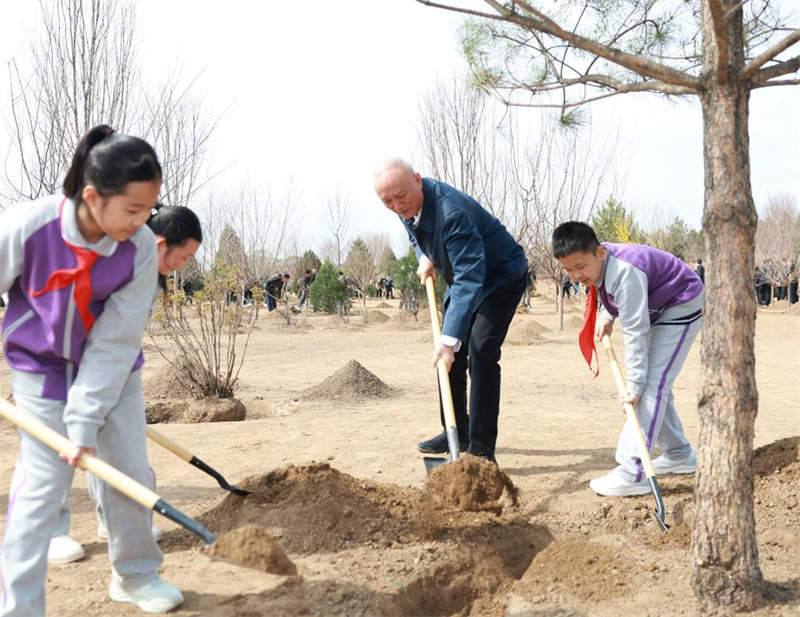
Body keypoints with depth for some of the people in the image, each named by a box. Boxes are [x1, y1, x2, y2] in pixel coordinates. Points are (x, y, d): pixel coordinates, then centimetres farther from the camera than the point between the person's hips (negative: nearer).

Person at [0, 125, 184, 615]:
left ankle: (135, 574, 30)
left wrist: (85, 421, -23)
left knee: (132, 473, 7)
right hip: (42, 368, -2)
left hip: (112, 370, 3)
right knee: (42, 486, -5)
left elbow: (115, 342, -20)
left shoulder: (141, 248, -23)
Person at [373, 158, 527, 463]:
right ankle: (457, 432, 24)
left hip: (501, 276, -9)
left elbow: (469, 277, -43)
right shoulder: (407, 206, -10)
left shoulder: (452, 211, -38)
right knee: (449, 356, 9)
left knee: (481, 353, -20)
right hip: (463, 276, 9)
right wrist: (425, 256, -6)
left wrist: (450, 337, -49)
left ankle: (481, 449, -16)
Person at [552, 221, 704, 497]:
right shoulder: (600, 263, -8)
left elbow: (635, 331, -36)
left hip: (682, 308, -10)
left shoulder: (625, 274, -35)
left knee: (652, 383, -19)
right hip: (659, 311, 10)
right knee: (654, 383, 15)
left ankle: (632, 472, -24)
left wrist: (635, 383, -35)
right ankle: (678, 455, 30)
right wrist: (607, 316, -2)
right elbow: (616, 298, 15)